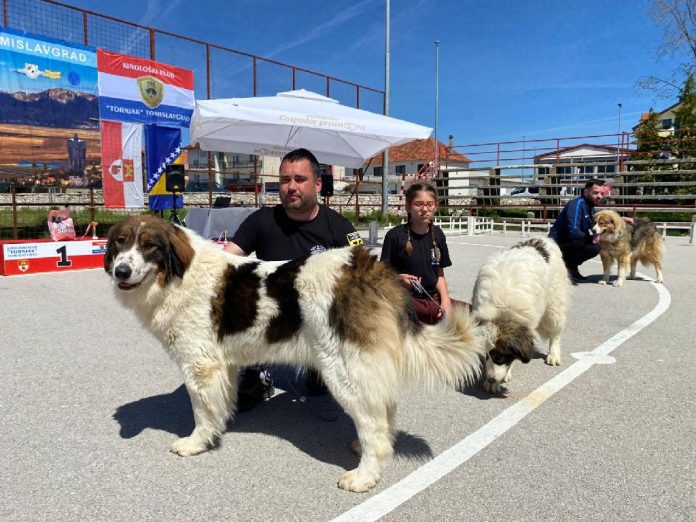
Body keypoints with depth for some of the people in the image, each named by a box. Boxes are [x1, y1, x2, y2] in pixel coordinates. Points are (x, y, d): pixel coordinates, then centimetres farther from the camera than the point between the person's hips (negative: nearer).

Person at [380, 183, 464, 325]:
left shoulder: (437, 234, 9)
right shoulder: (395, 235, -7)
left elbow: (440, 275, 14)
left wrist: (445, 300, -1)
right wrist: (400, 278, -24)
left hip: (433, 297, 6)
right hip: (406, 299, -5)